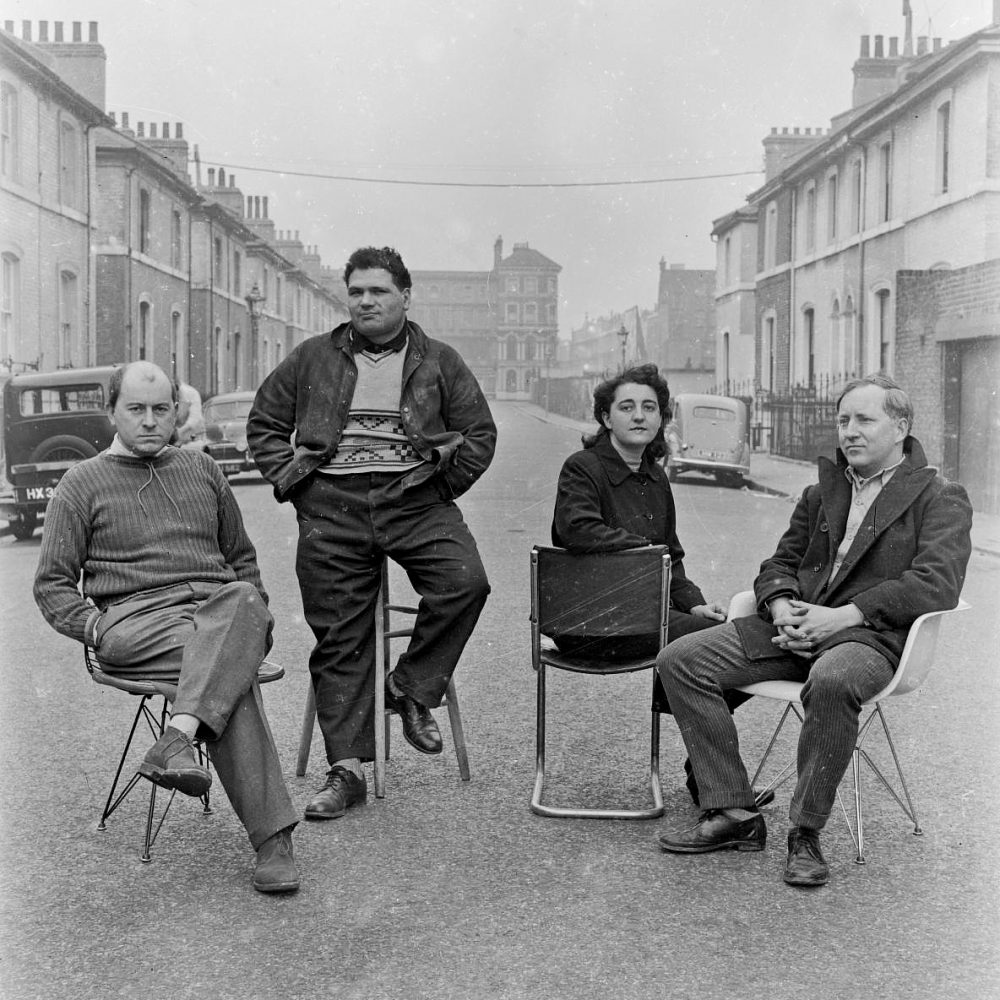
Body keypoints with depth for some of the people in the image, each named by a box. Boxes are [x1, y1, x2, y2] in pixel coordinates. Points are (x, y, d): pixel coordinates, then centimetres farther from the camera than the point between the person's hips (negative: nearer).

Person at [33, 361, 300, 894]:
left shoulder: (201, 470, 24)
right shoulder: (83, 484, 13)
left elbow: (240, 556, 31)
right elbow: (52, 585, 11)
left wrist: (256, 615, 11)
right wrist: (99, 627, -8)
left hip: (217, 607, 3)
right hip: (134, 618, -3)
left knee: (241, 601, -38)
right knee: (231, 668, -36)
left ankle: (178, 738, -50)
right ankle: (272, 839, -40)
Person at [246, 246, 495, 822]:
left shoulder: (439, 363, 12)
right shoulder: (313, 359, 14)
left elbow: (480, 433, 11)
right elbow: (264, 424, 18)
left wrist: (442, 484, 1)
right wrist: (290, 480, 5)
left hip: (414, 499, 0)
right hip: (332, 506, 1)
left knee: (466, 581, -27)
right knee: (340, 638, -2)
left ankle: (411, 688, -5)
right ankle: (346, 771, 4)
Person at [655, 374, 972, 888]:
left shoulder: (941, 499, 4)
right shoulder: (821, 493, 23)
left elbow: (936, 585, -11)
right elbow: (780, 562, 25)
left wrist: (844, 615, -19)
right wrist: (781, 605, -1)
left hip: (870, 635, -6)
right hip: (796, 627, 6)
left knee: (832, 682, -42)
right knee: (679, 660, -11)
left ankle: (806, 833, -22)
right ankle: (734, 814, -8)